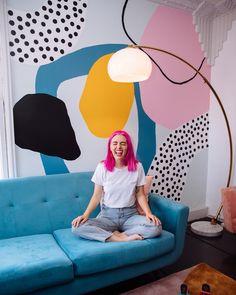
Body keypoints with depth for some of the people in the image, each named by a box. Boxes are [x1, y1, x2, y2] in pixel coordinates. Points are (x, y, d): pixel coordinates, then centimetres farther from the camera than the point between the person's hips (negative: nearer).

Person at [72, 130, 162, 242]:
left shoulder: (137, 167, -4)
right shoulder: (102, 167, -5)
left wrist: (148, 213, -15)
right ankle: (123, 238, -18)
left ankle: (117, 235, -13)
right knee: (77, 227, -25)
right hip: (107, 215, 1)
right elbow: (97, 196, 0)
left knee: (156, 227, -28)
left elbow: (140, 195, 2)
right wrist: (85, 214, -15)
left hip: (130, 215, 0)